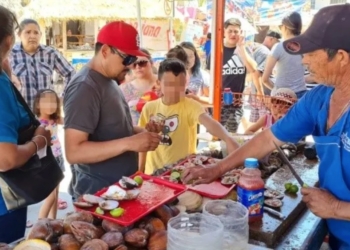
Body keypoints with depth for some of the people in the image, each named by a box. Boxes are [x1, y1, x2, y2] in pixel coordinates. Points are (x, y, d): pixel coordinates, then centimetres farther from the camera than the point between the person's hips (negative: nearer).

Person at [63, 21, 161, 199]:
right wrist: (129, 143, -29)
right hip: (96, 193, -9)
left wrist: (140, 132, 1)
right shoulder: (84, 87, -21)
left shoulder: (109, 81, 7)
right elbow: (74, 152, -26)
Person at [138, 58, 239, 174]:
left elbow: (209, 122, -33)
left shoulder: (191, 106, -14)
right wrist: (140, 171, 11)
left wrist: (228, 139, -52)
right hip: (153, 172, 4)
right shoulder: (149, 108, -2)